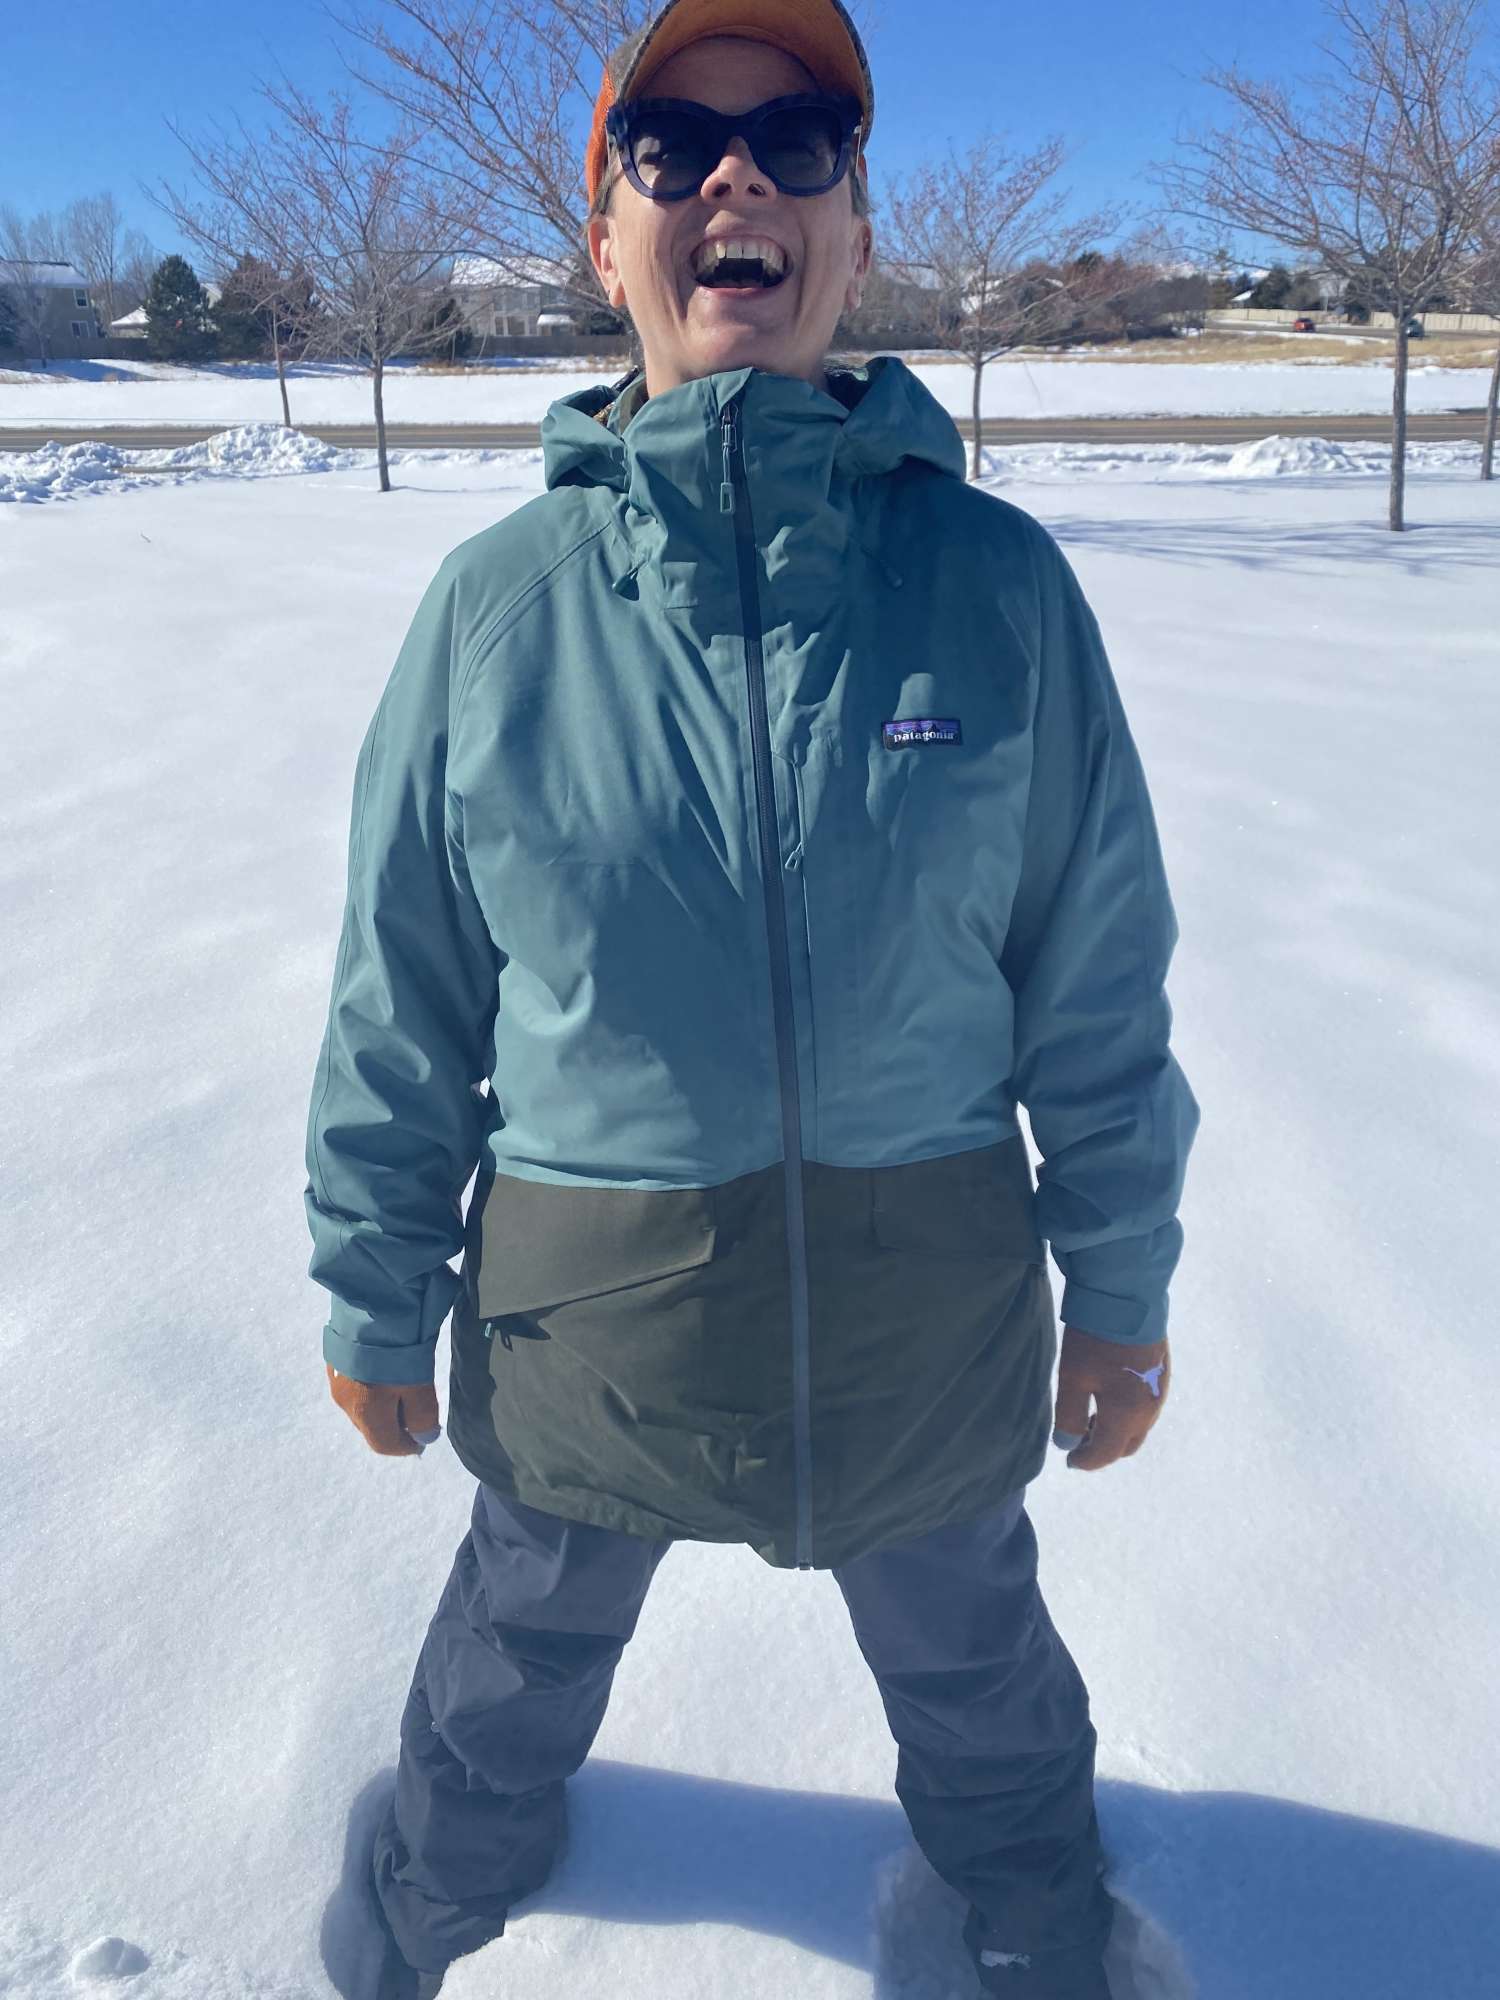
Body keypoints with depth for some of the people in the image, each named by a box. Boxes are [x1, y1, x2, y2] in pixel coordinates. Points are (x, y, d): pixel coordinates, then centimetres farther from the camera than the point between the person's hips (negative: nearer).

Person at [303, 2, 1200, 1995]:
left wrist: (1123, 1283, 2)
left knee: (980, 1682, 28)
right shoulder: (501, 599, -10)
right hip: (580, 1301, 1)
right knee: (511, 1677, 28)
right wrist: (375, 1299, 3)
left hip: (933, 1307, 0)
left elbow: (1098, 970, -3)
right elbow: (400, 1002, -3)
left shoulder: (996, 575, -11)